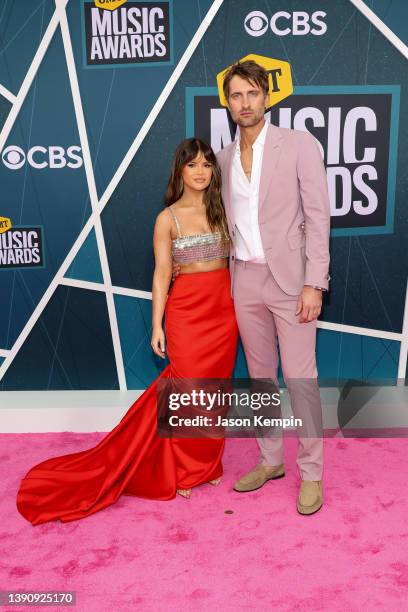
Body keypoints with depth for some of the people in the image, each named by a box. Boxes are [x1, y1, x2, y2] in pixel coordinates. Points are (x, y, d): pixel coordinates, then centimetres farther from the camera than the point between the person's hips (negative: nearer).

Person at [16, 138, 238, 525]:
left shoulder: (220, 210, 8)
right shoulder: (168, 218, -3)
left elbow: (232, 259, 10)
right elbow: (161, 273, -6)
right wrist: (157, 326, -10)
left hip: (224, 310, 4)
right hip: (188, 311, -4)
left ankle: (207, 463, 27)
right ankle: (182, 471, 20)